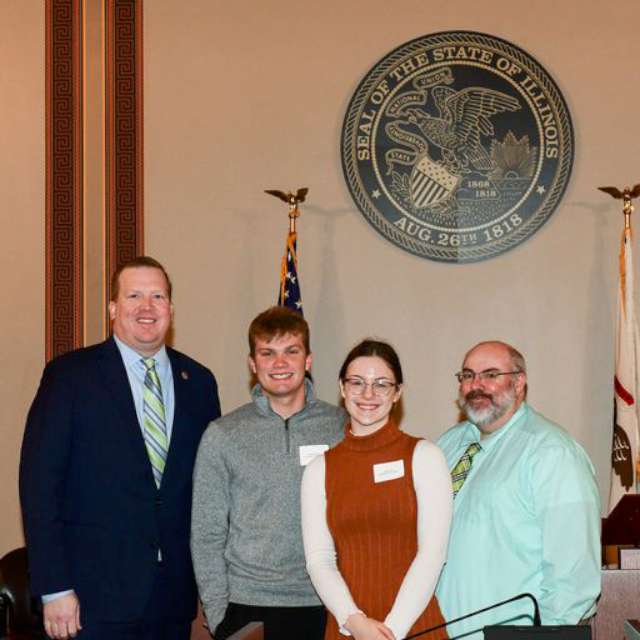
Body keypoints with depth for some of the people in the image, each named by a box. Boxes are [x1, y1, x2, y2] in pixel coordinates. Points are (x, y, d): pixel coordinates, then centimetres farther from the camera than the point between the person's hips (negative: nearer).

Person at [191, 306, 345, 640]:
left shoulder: (342, 427, 2)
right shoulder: (222, 436, 1)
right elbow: (207, 535, 3)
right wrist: (217, 611, -3)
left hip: (324, 606, 1)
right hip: (247, 606, 0)